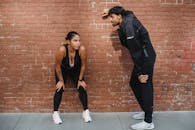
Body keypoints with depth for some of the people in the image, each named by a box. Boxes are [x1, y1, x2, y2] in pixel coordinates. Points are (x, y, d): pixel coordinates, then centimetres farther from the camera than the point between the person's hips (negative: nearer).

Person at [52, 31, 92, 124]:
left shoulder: (82, 49, -34)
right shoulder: (62, 50, -38)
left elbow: (83, 65, -18)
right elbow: (57, 66, -22)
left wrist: (80, 80, -10)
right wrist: (61, 80, -13)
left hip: (76, 70, 2)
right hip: (63, 70, -1)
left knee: (81, 88, -8)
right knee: (60, 89, -8)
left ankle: (86, 111, 6)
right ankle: (55, 113, 7)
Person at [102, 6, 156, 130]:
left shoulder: (129, 26, -23)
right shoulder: (127, 18, 6)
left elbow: (136, 51, -25)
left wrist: (141, 72, -23)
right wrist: (110, 11, 26)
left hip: (146, 58, -10)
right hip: (142, 58, 10)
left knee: (145, 86, -8)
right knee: (134, 83, 15)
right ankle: (146, 111, 26)